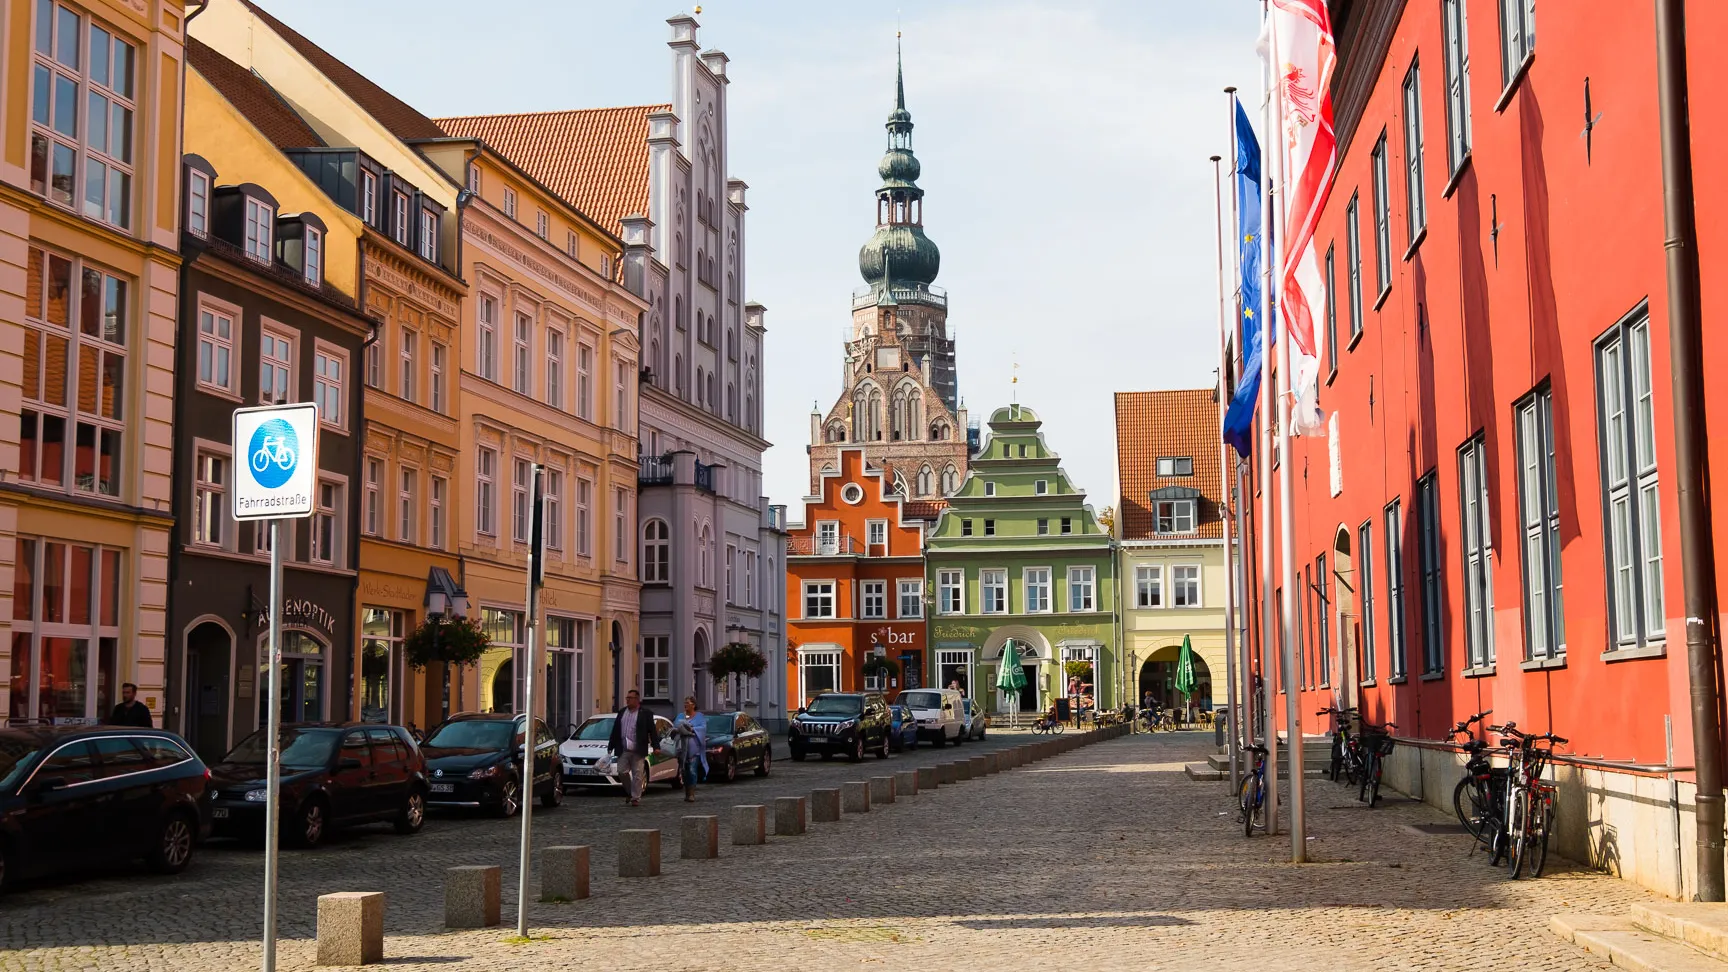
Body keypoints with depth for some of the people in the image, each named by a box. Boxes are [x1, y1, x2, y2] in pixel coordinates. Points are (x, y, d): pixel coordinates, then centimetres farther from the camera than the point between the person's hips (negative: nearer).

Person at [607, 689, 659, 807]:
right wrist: (611, 746, 15)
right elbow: (615, 730, 16)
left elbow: (652, 730, -4)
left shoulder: (645, 713, -1)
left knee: (637, 774, -2)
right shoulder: (622, 712, 13)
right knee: (622, 772, 1)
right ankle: (629, 792, 23)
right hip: (623, 750, 4)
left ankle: (636, 798, 4)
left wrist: (655, 746, -10)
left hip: (638, 751, -4)